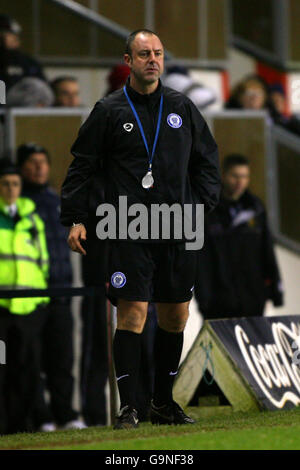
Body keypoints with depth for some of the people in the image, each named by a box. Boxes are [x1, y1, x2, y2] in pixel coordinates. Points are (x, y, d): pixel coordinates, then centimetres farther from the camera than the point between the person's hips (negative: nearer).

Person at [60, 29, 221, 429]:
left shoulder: (182, 108, 11)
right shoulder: (109, 111, 2)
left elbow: (207, 159, 18)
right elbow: (82, 167, 4)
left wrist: (202, 202, 6)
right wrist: (75, 219, -3)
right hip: (129, 230, -4)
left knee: (176, 316, 8)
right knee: (133, 313, -11)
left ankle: (163, 403, 20)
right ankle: (128, 407, -7)